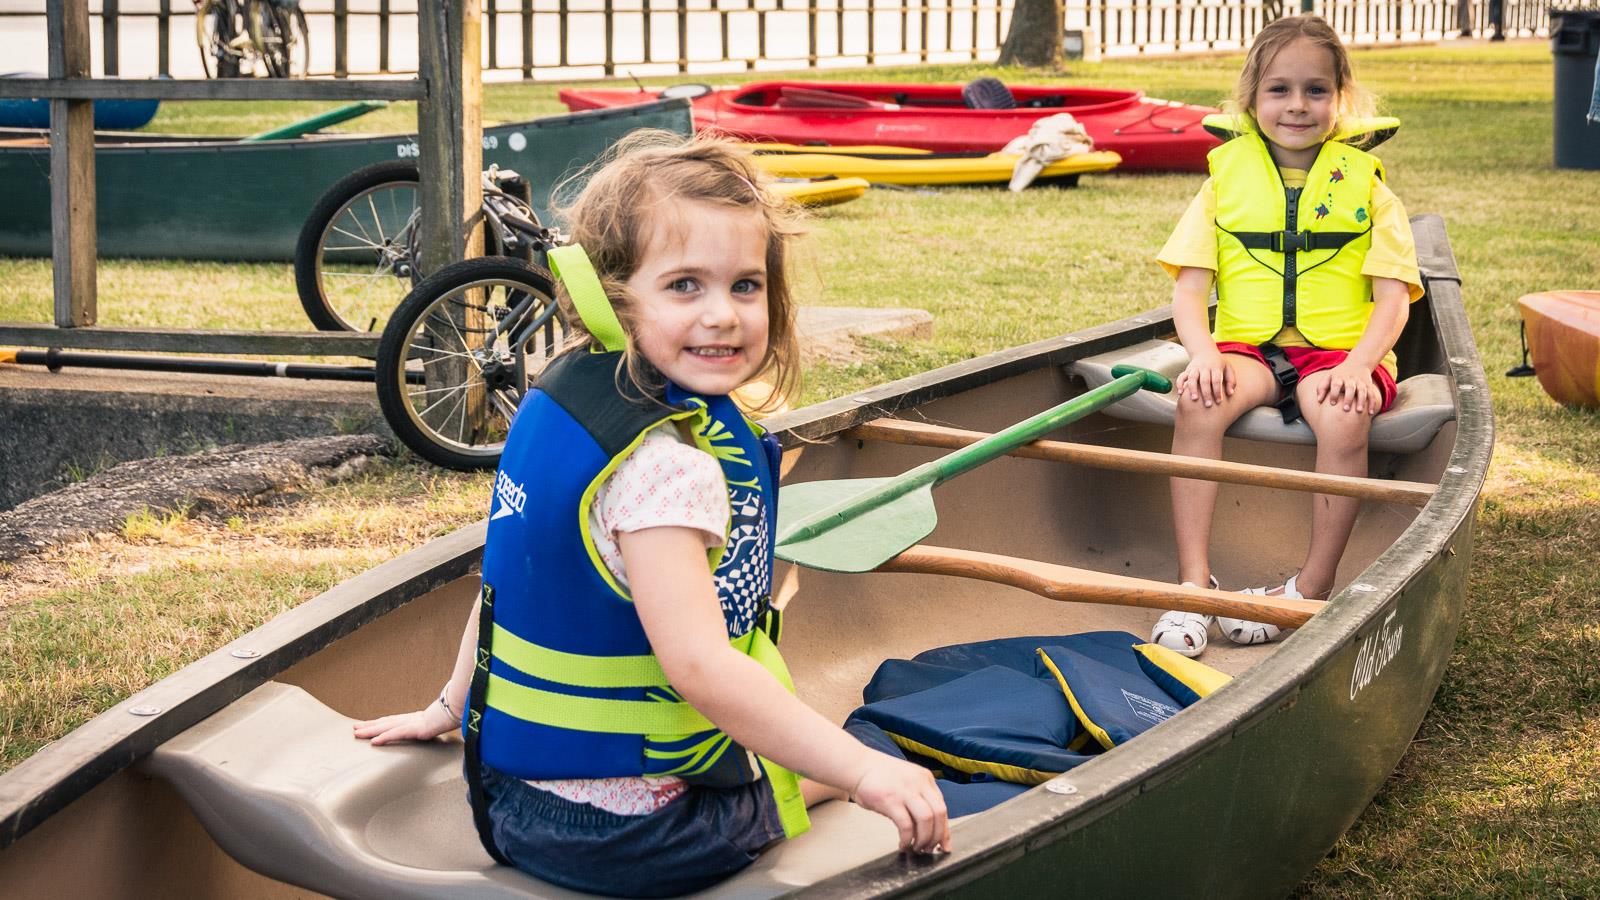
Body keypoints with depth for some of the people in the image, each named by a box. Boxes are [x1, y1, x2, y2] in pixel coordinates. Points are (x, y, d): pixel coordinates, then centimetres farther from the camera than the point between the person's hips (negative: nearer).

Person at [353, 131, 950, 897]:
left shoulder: (557, 397, 1)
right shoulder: (665, 464, -26)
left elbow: (508, 571, 12)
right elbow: (700, 665, -31)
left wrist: (453, 704, 24)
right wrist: (863, 772, -28)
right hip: (630, 838, -8)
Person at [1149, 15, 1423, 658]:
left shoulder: (1365, 186, 9)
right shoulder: (1226, 180, 11)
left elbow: (1393, 297, 1)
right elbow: (1189, 289, 4)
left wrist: (1359, 363, -19)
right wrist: (1203, 353, -17)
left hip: (1338, 352, -1)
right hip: (1247, 350, 1)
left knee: (1342, 417, -35)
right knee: (1197, 399, -32)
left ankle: (1313, 589, -21)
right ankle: (1193, 583, -29)